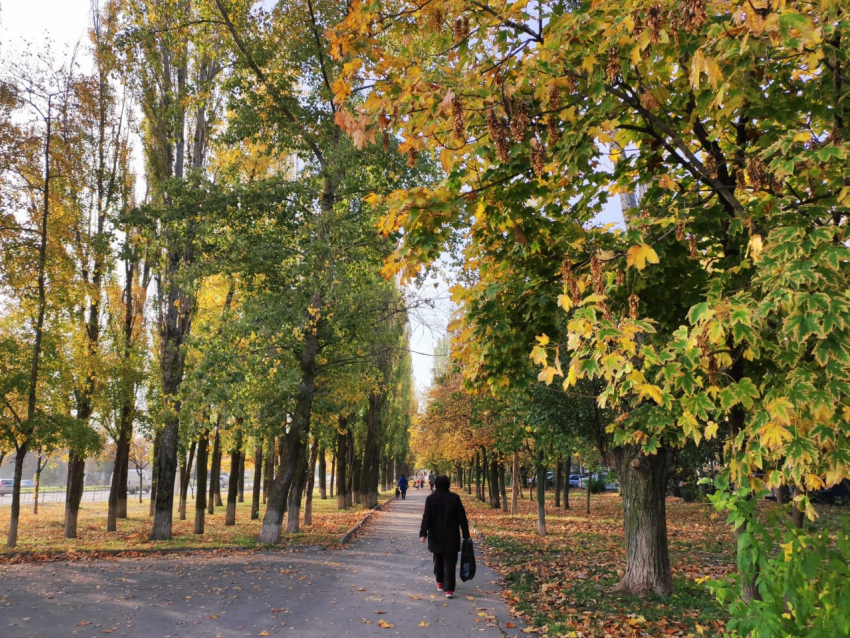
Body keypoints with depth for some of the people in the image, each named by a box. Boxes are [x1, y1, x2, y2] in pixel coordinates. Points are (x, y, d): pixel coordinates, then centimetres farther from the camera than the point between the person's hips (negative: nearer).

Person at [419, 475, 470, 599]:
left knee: (438, 560, 20)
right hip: (451, 536, -1)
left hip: (436, 536, 1)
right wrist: (466, 534, 4)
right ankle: (449, 589, -8)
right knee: (450, 562, 0)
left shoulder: (430, 498, -5)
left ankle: (440, 583, 32)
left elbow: (426, 517, -10)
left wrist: (423, 533, -11)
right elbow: (462, 517, -2)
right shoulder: (454, 498, -5)